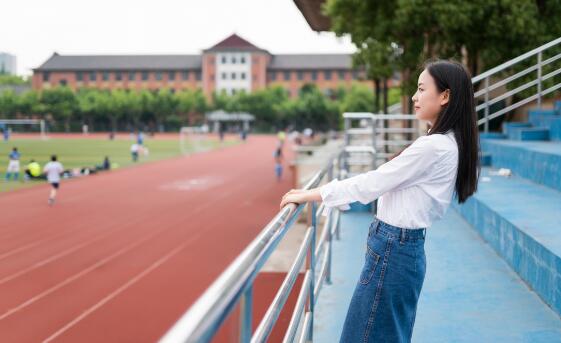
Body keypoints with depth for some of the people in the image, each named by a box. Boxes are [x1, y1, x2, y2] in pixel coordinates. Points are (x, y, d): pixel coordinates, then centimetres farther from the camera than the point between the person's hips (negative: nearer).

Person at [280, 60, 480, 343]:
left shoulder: (434, 147, -20)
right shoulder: (446, 143, 11)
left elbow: (372, 183, -17)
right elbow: (383, 183, 14)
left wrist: (309, 195, -9)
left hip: (392, 249, -10)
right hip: (403, 245, 10)